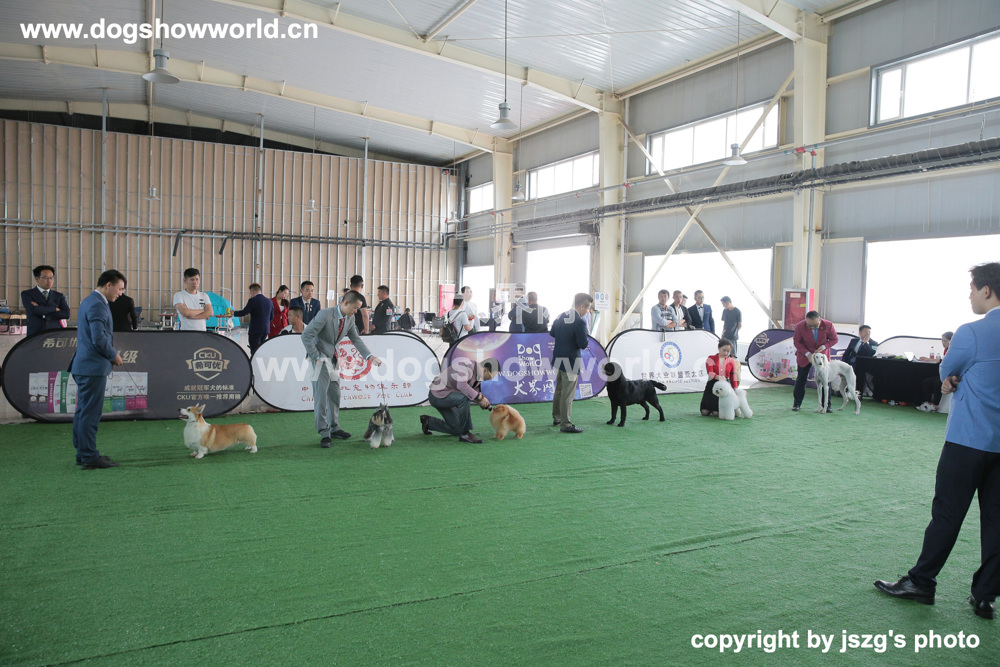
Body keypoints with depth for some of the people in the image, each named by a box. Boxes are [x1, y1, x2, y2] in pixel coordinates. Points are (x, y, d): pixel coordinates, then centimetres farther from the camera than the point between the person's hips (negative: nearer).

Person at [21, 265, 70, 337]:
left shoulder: (59, 296, 16)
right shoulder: (27, 294, 10)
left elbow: (66, 314, 0)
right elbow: (34, 309, -10)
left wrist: (43, 312, -5)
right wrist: (54, 309, 0)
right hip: (35, 335, -2)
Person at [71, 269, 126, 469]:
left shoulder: (88, 301, 16)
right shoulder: (97, 305, -16)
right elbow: (99, 339, -23)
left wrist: (110, 355, 14)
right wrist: (114, 356, -8)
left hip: (84, 366, 11)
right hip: (93, 367, -11)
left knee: (83, 412, 14)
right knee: (90, 413, -5)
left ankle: (83, 453, 23)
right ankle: (89, 457, 0)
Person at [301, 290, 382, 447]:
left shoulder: (350, 319, 1)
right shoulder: (325, 315, -22)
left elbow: (356, 339, 9)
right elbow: (306, 336, -21)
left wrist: (370, 357, -2)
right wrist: (316, 357, -21)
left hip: (333, 358, 8)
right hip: (320, 358, -8)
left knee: (335, 395, 13)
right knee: (320, 396, -6)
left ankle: (334, 428, 26)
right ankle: (324, 433, 1)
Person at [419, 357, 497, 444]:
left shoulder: (478, 376, 3)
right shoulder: (466, 364, -24)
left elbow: (474, 393, 15)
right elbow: (461, 385, -38)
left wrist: (486, 405, -2)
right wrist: (480, 397, -35)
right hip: (437, 395, -10)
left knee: (457, 430, 9)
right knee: (464, 398, -34)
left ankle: (428, 422, 28)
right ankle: (464, 434, -22)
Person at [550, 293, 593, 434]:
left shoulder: (560, 317, 5)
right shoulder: (580, 322, -21)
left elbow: (552, 333, 18)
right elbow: (583, 345, -21)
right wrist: (585, 338, -1)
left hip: (558, 359, 9)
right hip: (571, 361, -9)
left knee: (559, 390, 21)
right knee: (568, 394, -1)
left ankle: (556, 418, 32)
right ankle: (566, 424, 5)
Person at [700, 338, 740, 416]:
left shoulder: (731, 362, 7)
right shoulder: (711, 359, 2)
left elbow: (733, 378, 8)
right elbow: (710, 373, -12)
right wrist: (718, 377, -32)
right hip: (712, 386, 0)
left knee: (717, 413, -13)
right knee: (705, 412, -5)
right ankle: (711, 408, 30)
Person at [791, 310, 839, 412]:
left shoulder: (828, 325, -20)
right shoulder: (800, 326, -22)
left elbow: (834, 339, -5)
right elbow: (796, 341, -9)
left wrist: (824, 346, -24)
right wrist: (807, 354, -20)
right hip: (805, 356, 0)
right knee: (801, 379, 4)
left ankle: (826, 405, 7)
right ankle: (797, 404, 14)